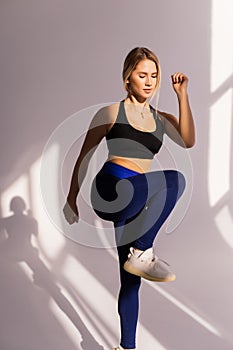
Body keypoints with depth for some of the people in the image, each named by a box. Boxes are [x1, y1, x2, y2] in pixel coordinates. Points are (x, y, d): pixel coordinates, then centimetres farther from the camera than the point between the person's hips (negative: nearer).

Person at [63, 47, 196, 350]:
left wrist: (182, 95, -8)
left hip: (133, 204, 5)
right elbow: (84, 156, 5)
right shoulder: (112, 112, 2)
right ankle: (142, 253, -21)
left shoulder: (161, 119, 13)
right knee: (174, 180, -30)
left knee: (131, 279, 12)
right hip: (109, 190, -5)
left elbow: (188, 141, -7)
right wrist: (72, 198, 8)